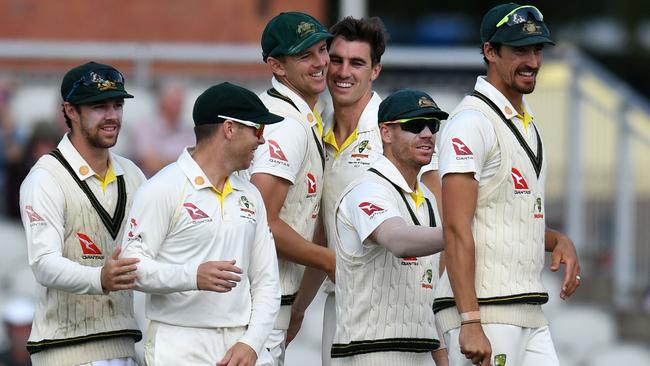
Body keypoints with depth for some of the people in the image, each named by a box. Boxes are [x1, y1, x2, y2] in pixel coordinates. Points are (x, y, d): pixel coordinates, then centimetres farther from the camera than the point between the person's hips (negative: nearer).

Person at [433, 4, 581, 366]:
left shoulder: (528, 125, 20)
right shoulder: (472, 121, -9)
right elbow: (457, 228, -17)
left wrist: (559, 241, 7)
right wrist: (471, 323, -24)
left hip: (531, 318, 9)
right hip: (485, 311, -9)